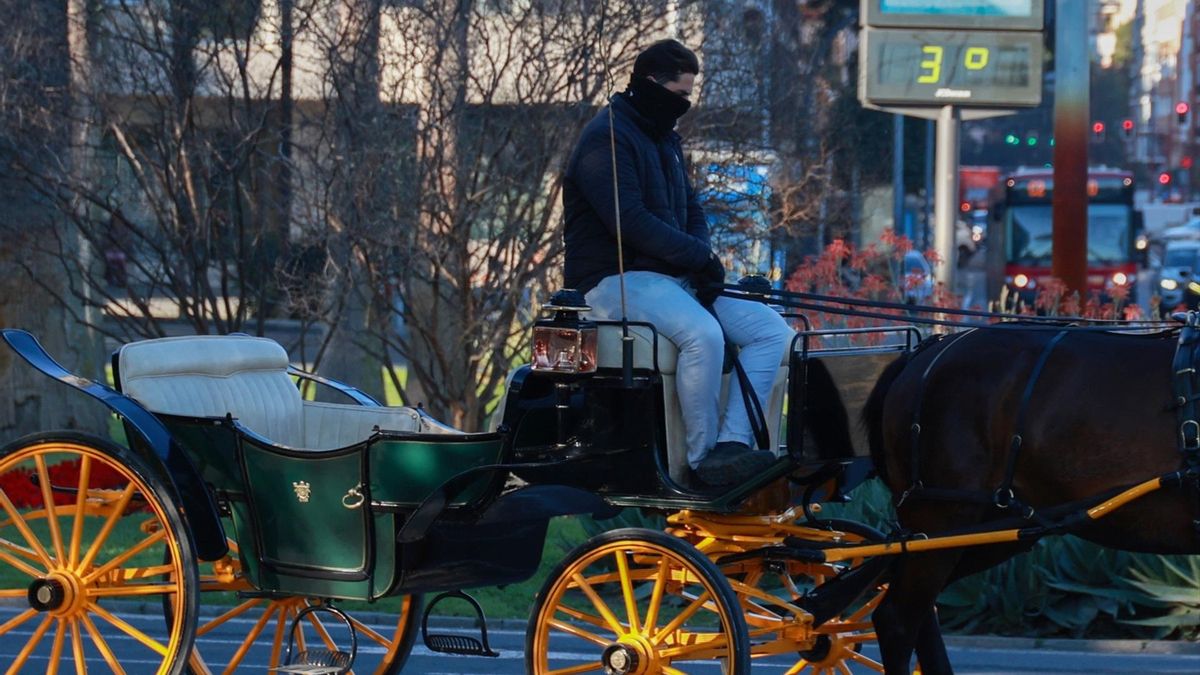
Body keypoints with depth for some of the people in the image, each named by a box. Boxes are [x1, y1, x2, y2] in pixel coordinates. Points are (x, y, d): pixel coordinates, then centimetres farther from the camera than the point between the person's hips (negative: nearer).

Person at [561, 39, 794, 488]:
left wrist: (703, 260, -1)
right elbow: (629, 220, -21)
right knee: (703, 332, -35)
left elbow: (691, 211, 21)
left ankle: (732, 444, -21)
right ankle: (703, 459, -23)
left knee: (772, 329, -9)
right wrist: (700, 256, -17)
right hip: (618, 279, -9)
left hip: (675, 278, 9)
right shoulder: (608, 138, -10)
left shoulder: (665, 140, 20)